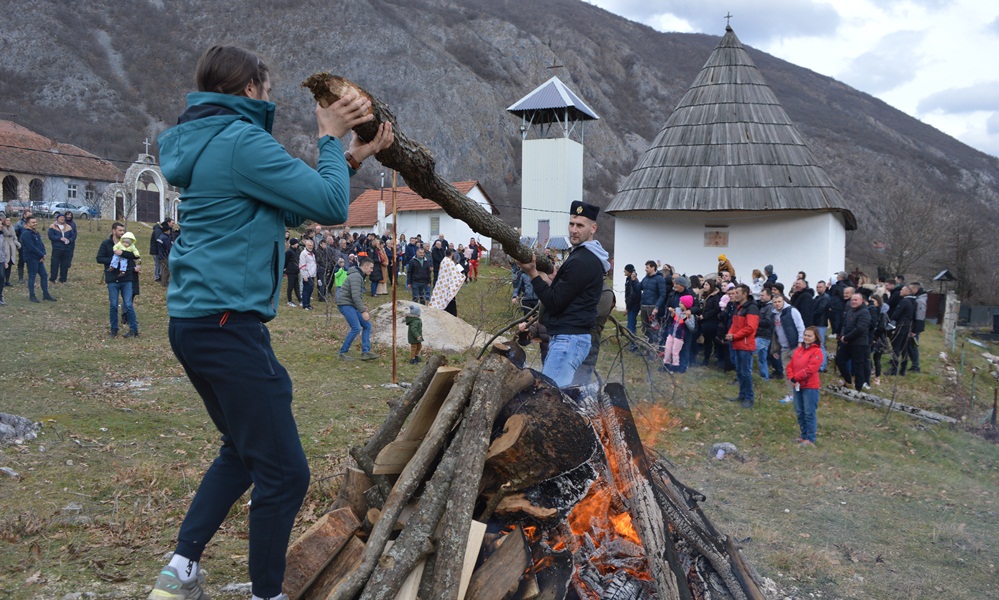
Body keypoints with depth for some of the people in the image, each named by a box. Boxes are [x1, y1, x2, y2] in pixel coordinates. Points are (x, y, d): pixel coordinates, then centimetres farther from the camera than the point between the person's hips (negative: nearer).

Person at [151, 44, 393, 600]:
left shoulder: (206, 142, 17)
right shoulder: (242, 141, -14)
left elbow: (291, 205, 18)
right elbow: (330, 205, -14)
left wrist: (351, 158, 15)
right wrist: (330, 138, 0)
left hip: (194, 323, 11)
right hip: (228, 325, -11)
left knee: (243, 453, 24)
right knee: (284, 472, -3)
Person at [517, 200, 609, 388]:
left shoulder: (581, 262, -16)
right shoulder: (588, 256, 18)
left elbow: (555, 303, -17)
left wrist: (533, 273, -12)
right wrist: (548, 280, 6)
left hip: (568, 340, -11)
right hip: (567, 337, 11)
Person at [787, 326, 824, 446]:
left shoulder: (817, 352, -10)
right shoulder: (798, 350, 12)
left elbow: (810, 369, -19)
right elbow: (790, 365, 9)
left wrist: (795, 377, -16)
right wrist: (791, 378, -8)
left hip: (810, 387, -7)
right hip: (797, 386, 7)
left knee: (809, 413, -3)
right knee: (799, 413, 13)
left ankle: (810, 439, 3)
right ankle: (803, 435, 25)